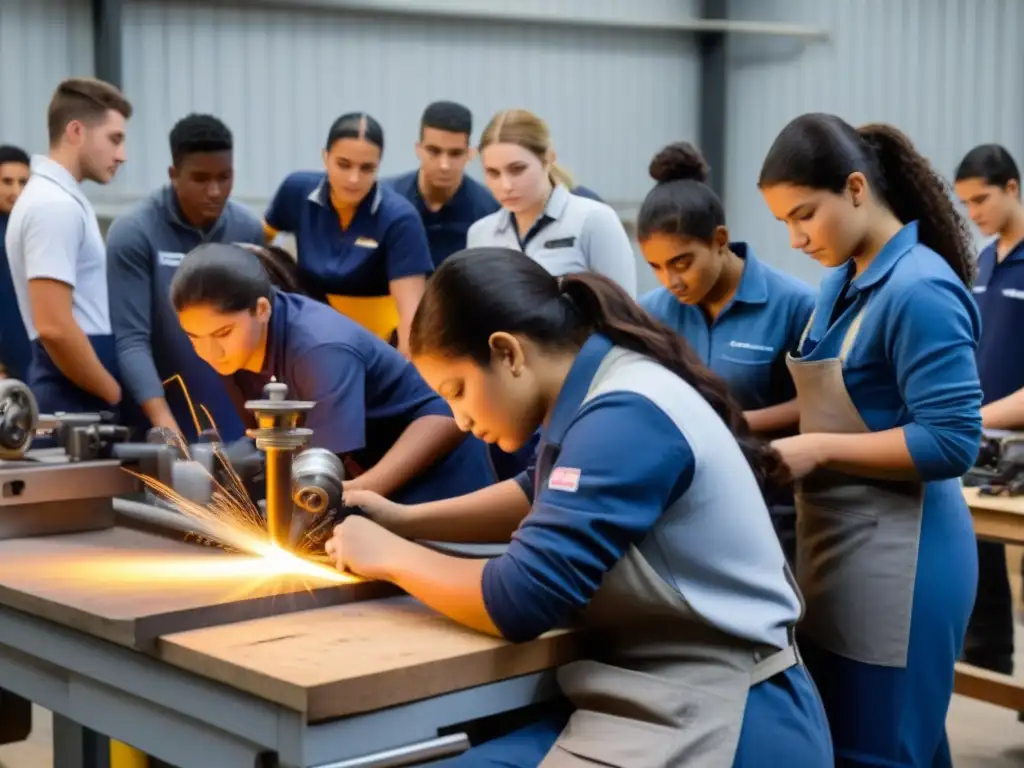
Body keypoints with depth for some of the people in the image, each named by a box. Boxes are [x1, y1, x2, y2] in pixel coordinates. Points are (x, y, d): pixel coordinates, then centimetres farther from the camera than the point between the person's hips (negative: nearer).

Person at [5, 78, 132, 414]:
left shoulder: (61, 198, 14)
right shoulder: (55, 205, -16)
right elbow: (53, 327, -24)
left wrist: (111, 390, 16)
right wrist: (114, 393, -13)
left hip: (83, 394, 10)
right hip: (76, 399, -10)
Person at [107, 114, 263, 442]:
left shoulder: (249, 228, -1)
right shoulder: (133, 233, -12)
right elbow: (130, 340, -17)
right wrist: (163, 422, -27)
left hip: (239, 406, 3)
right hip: (170, 405, -3)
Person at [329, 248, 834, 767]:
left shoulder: (625, 418, -22)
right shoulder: (603, 396, 7)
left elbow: (519, 601, -21)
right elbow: (545, 501, 26)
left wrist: (391, 556, -4)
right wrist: (403, 520, 16)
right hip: (657, 699, 9)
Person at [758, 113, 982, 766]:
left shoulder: (920, 290, -18)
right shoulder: (842, 282, 9)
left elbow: (952, 441, -21)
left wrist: (819, 450, -19)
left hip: (897, 558, -9)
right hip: (841, 546, 9)